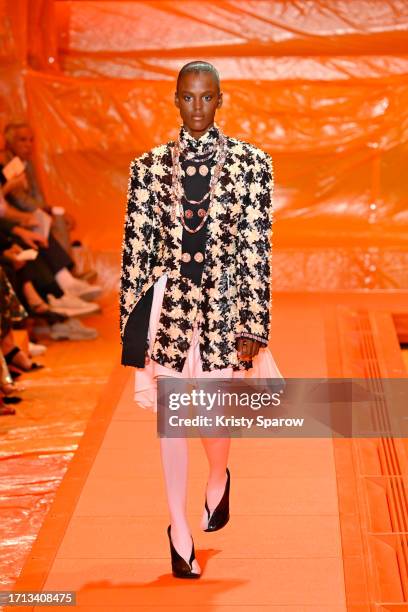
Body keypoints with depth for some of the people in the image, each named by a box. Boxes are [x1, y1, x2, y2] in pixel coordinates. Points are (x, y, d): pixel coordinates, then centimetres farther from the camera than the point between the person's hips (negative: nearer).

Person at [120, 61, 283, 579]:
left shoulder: (250, 164, -1)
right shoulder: (149, 167, 2)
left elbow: (256, 249, -2)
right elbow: (136, 248, 2)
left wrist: (254, 327, -4)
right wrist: (133, 327, 1)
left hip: (225, 303, -1)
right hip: (169, 303, 1)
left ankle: (218, 479, 38)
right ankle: (179, 530, 22)